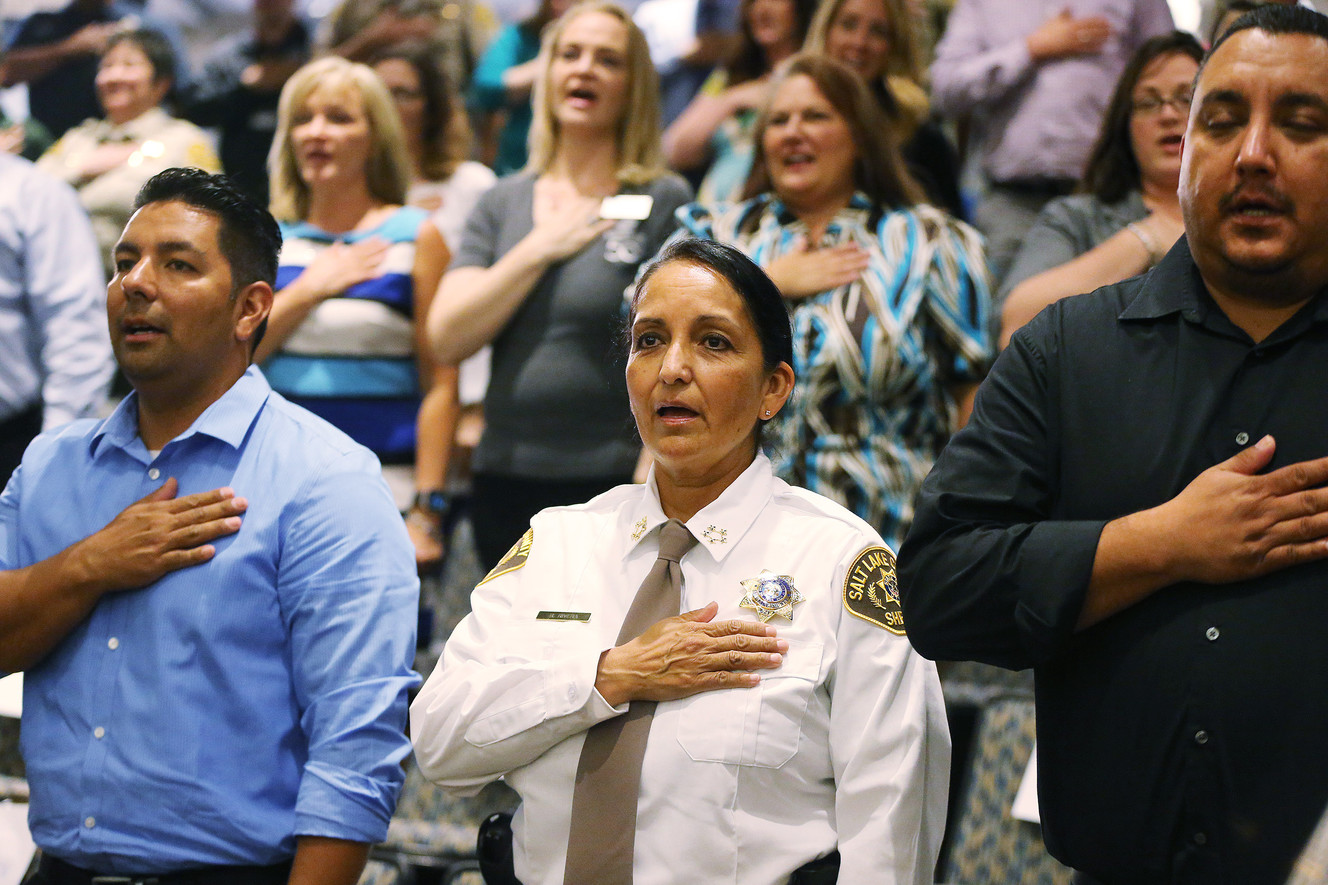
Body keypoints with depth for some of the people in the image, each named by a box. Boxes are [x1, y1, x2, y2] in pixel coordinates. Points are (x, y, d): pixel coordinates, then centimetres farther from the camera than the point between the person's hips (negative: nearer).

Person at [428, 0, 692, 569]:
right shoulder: (503, 204, 11)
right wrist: (540, 249, -6)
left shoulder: (663, 203, -1)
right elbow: (446, 340, 0)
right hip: (506, 481, 4)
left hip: (617, 485, -4)